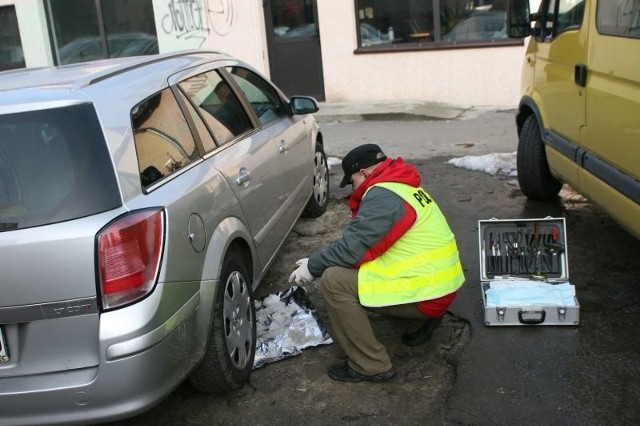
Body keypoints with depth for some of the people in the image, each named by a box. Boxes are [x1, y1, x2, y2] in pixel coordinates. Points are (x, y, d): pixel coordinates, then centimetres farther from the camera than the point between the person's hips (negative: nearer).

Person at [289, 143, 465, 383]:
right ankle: (425, 318, 18)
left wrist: (313, 266, -5)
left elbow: (352, 247, -21)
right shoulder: (402, 186, 14)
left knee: (334, 280, -15)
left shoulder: (383, 196, -18)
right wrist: (318, 262, 13)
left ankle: (370, 366, -7)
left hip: (426, 294, -10)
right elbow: (360, 241, 19)